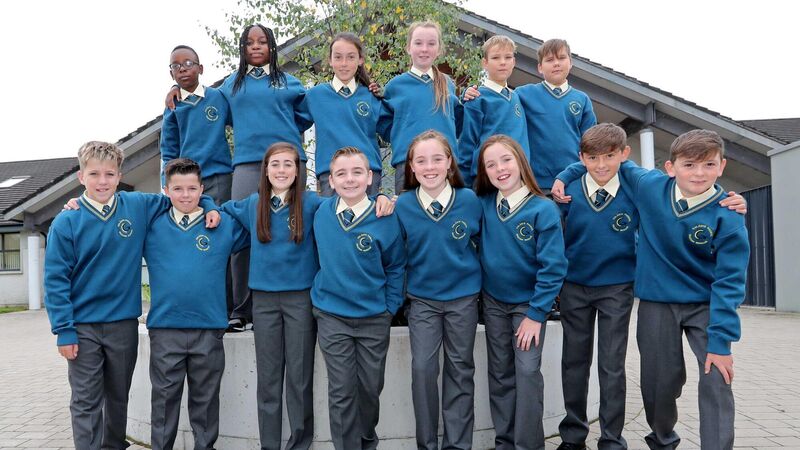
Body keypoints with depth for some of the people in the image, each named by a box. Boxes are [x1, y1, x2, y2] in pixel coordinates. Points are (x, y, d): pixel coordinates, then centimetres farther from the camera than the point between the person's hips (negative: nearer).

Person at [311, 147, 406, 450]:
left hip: (374, 318, 0)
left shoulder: (385, 219, -12)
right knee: (341, 391, 4)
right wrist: (323, 291, 11)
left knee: (370, 387, 13)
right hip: (332, 316, 1)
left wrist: (390, 308, -2)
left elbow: (395, 267, -1)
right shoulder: (321, 212, -6)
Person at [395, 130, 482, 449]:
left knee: (460, 370, 9)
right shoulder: (403, 205, -9)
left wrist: (470, 269, 8)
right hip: (422, 298, 0)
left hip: (463, 297, 0)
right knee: (423, 369, -2)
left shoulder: (469, 200, -9)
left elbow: (483, 240, 6)